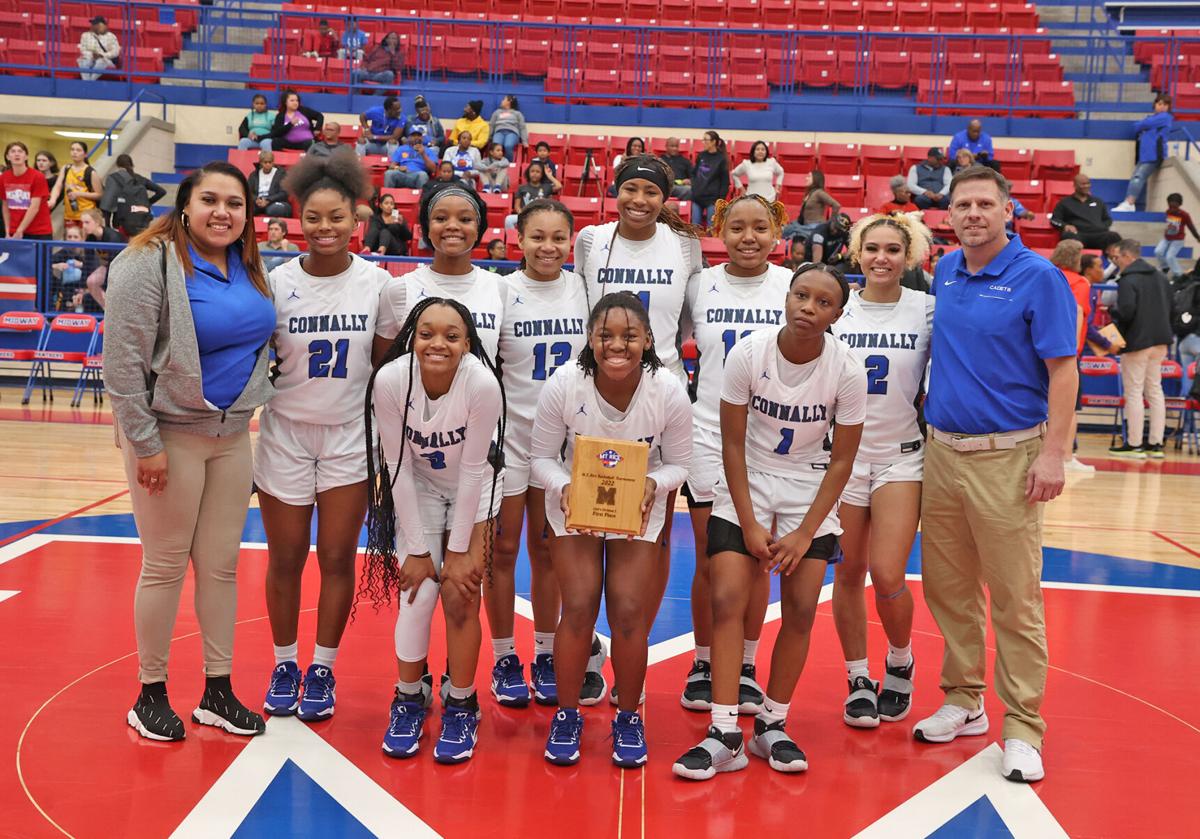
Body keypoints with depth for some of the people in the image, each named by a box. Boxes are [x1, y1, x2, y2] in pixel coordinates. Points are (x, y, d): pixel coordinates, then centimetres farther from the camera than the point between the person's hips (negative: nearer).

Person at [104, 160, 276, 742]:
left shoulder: (247, 268, 7)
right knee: (165, 567, 5)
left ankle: (217, 691, 24)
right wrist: (145, 444, -17)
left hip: (232, 435, 6)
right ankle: (150, 694, 22)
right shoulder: (150, 263, -13)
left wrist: (248, 411, 12)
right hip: (169, 435, -6)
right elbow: (121, 361, -16)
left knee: (221, 565, 11)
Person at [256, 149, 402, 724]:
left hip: (350, 435, 0)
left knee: (338, 559, 5)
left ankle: (323, 669, 22)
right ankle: (285, 665, 27)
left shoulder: (379, 284, -4)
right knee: (285, 560, 8)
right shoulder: (277, 282, -5)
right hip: (286, 433, 0)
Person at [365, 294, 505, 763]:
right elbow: (398, 467, -17)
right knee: (418, 591, -8)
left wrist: (459, 551, -15)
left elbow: (473, 469, -21)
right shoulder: (390, 380, -27)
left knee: (461, 597, -7)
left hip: (473, 491, -1)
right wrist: (416, 549, -13)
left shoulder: (482, 384, -31)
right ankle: (409, 697, 15)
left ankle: (460, 706, 13)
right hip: (417, 488, 1)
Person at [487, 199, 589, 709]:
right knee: (504, 549, 6)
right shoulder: (502, 291, -7)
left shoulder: (582, 289, 1)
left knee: (547, 551, 11)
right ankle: (504, 659, 20)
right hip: (508, 434, -2)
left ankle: (545, 657, 24)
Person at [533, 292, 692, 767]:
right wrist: (564, 488, -30)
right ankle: (567, 715, 14)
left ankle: (628, 718, 16)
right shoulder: (563, 386, -24)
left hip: (639, 506, 0)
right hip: (574, 502, 0)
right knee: (578, 607, -10)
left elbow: (678, 464, -8)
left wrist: (652, 485, -28)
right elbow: (542, 457, -10)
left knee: (629, 611, -9)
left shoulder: (669, 393, -22)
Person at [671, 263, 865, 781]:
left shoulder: (847, 372, -15)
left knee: (801, 610, -4)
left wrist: (804, 533, -11)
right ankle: (724, 735, -6)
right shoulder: (747, 355, -17)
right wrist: (749, 524, -12)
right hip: (746, 484, 0)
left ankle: (772, 726, 14)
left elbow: (841, 460, -7)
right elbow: (733, 444, -9)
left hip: (810, 490, 1)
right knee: (726, 599, -11)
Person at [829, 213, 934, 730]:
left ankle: (899, 664, 19)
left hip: (901, 455, -1)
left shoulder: (927, 310, -1)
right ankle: (858, 678, 25)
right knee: (848, 573, 7)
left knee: (887, 575, -10)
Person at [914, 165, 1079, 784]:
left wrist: (1053, 453, -16)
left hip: (1006, 458, -6)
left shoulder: (1037, 278, -7)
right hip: (941, 451, 6)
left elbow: (1063, 369, -9)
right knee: (947, 588, 12)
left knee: (1015, 598, -2)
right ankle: (963, 702, 27)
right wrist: (930, 420, 11)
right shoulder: (945, 273, 10)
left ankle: (1022, 729, 8)